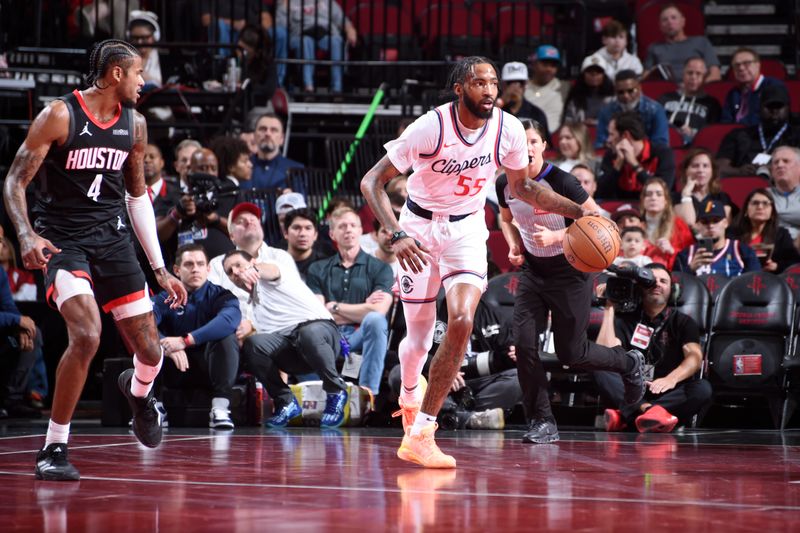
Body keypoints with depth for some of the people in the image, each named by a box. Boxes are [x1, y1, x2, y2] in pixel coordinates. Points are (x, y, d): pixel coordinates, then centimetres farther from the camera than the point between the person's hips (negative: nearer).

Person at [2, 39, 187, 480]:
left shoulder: (134, 124, 7)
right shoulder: (59, 115, -11)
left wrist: (160, 269, 13)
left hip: (113, 240, 5)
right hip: (63, 241, -5)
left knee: (150, 351, 1)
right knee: (87, 336, -27)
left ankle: (138, 393, 41)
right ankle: (53, 450, -13)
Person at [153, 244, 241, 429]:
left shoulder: (220, 295, -3)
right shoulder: (165, 299, 2)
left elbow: (230, 319, -28)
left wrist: (185, 341, -38)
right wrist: (167, 346, -39)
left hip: (210, 367, -1)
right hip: (174, 371, 1)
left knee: (226, 337, -30)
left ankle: (220, 408, -32)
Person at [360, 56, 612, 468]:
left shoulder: (508, 129, -11)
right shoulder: (430, 128, -23)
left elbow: (522, 187, 9)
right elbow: (372, 182, -19)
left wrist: (579, 212, 0)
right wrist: (397, 235, -33)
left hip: (467, 229, 2)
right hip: (421, 226, -2)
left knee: (461, 321, -21)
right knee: (419, 337, 6)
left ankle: (419, 435, -15)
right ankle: (409, 394, 45)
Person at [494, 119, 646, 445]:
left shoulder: (560, 181, -22)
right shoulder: (505, 185, -5)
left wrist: (556, 236, -29)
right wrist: (514, 246, -2)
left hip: (569, 271, -5)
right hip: (532, 269, 5)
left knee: (571, 355, 1)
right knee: (524, 345, -11)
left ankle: (628, 364, 32)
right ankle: (542, 422, -2)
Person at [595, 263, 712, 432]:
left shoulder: (683, 322, 12)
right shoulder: (625, 319, 15)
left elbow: (694, 356, -9)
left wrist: (672, 379, -29)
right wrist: (609, 309, -2)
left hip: (671, 396, -1)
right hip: (631, 395, 1)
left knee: (703, 388, -31)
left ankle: (624, 416, -46)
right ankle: (648, 410, -49)